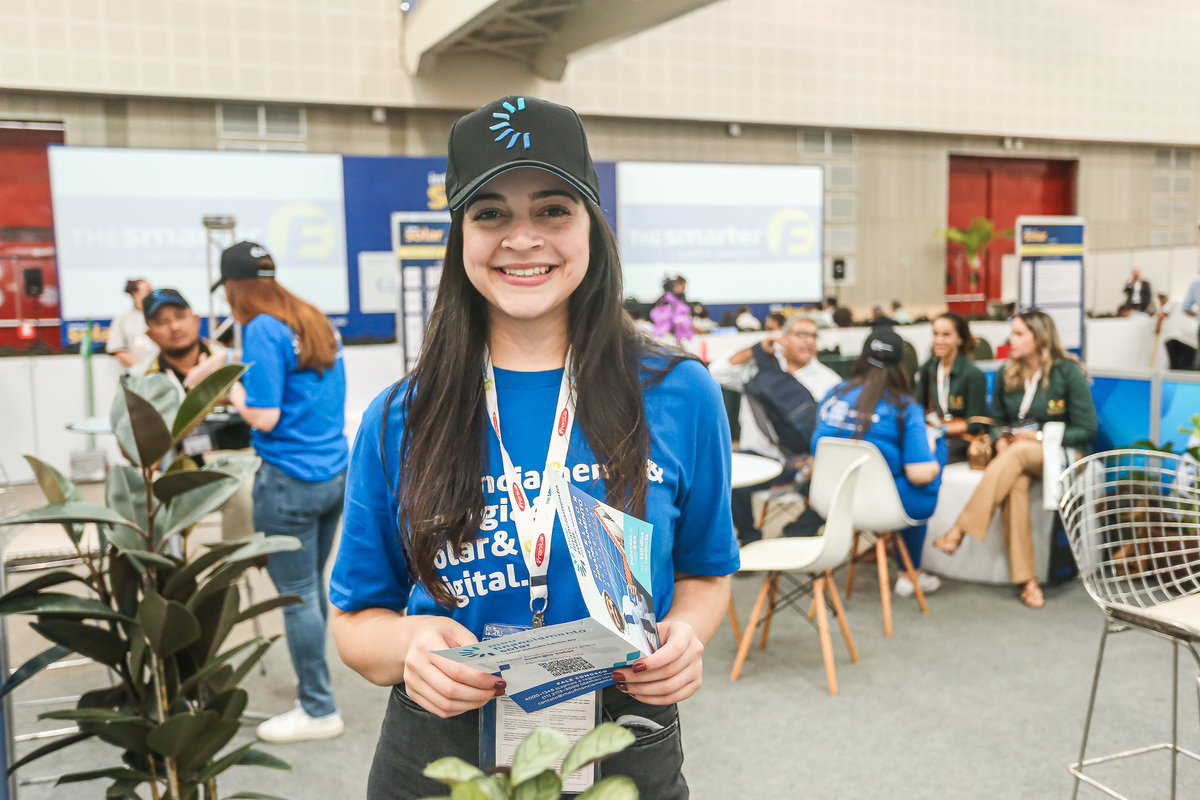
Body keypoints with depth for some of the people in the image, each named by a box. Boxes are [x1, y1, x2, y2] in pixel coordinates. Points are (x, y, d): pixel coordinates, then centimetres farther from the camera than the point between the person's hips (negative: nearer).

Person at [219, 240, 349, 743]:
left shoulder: (262, 330, -13)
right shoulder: (317, 323, 11)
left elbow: (265, 417, -17)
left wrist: (235, 394, 0)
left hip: (290, 482, -8)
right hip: (335, 473, 8)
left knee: (297, 597, 2)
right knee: (313, 587, 19)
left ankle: (319, 711, 12)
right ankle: (314, 686, 33)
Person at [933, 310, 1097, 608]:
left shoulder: (1069, 373, -3)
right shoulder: (1007, 374, 11)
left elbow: (1087, 431, -4)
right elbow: (998, 421, 20)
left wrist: (1039, 436, -13)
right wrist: (1001, 439, -3)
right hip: (1014, 452, 3)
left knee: (1017, 453, -37)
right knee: (1016, 483, -34)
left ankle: (960, 531, -41)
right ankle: (1027, 579, -34)